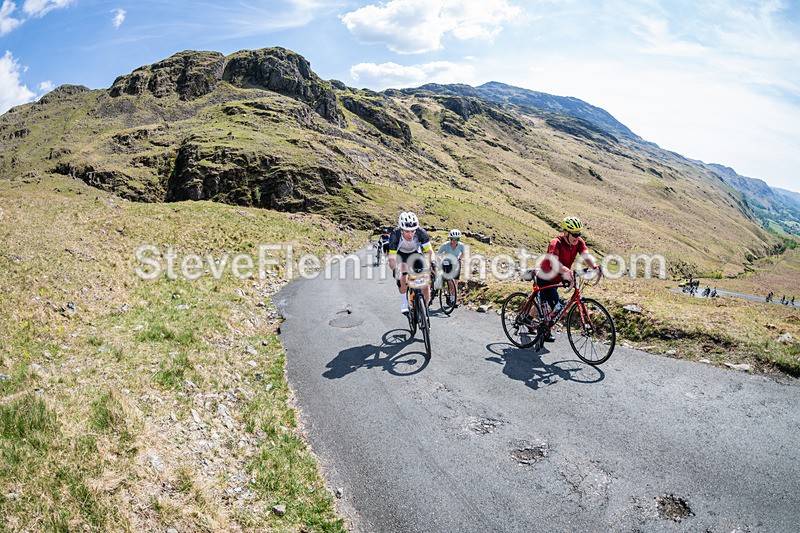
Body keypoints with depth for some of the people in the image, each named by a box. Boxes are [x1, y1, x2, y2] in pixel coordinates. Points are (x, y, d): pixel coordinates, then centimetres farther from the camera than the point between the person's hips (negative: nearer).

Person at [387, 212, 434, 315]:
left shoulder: (421, 232, -33)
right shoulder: (395, 234, -36)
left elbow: (429, 251, -30)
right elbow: (392, 257, -40)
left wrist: (432, 264, -49)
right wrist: (395, 270, -58)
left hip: (415, 254, 1)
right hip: (400, 254, -1)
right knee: (403, 275, -31)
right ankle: (404, 304, -12)